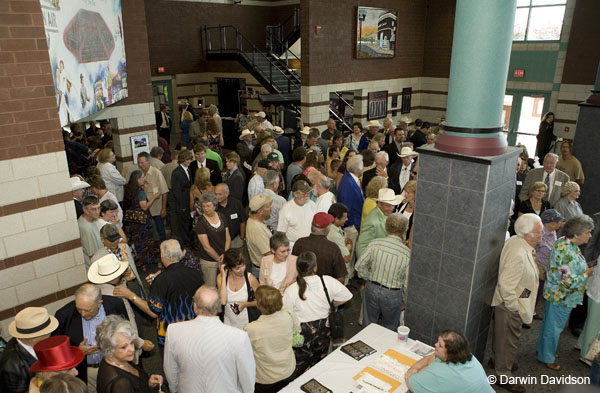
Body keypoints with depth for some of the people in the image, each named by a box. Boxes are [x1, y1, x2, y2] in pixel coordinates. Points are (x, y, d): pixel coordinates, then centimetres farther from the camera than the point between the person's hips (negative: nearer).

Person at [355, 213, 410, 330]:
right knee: (389, 328, 21)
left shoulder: (375, 244, -13)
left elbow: (359, 266, -7)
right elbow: (407, 281, -10)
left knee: (368, 325, 21)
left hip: (372, 289, 2)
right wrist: (404, 299, 7)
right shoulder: (407, 253, -17)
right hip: (393, 295, -2)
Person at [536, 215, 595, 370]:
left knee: (550, 324, 25)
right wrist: (587, 274, -17)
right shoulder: (567, 252, -32)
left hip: (556, 294, 9)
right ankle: (547, 358, 28)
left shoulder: (564, 242, -1)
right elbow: (567, 282, -30)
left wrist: (585, 269, 4)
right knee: (554, 327, 9)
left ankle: (543, 349, 44)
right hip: (561, 297, -9)